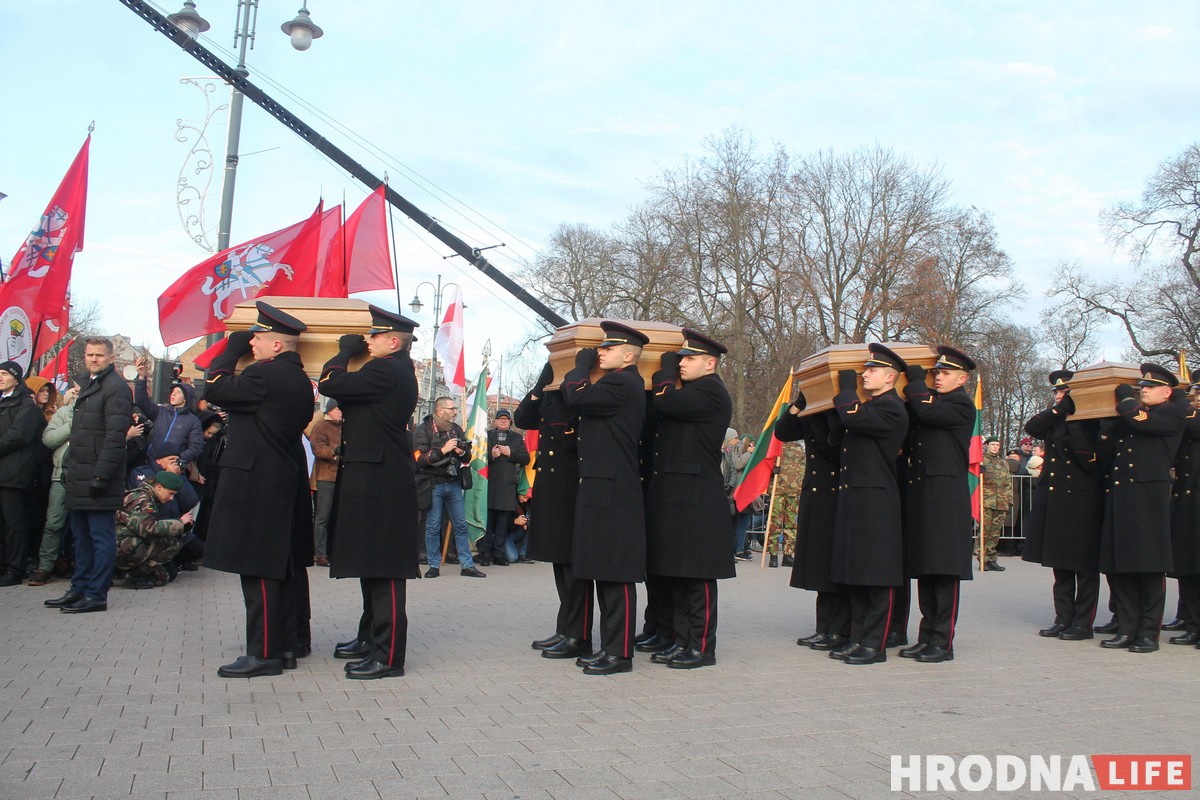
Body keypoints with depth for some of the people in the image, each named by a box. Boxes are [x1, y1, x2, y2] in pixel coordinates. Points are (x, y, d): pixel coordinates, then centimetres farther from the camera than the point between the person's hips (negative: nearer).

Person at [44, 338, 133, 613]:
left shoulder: (116, 388, -11)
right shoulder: (88, 388, 19)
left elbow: (115, 437, -18)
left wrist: (100, 476, -21)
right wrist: (69, 467, 15)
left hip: (98, 478, -10)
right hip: (79, 478, 10)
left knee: (101, 536, -3)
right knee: (82, 536, 15)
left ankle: (97, 595, 2)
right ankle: (79, 589, 24)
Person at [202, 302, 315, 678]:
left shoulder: (266, 375, -17)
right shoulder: (299, 379, 12)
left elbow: (214, 389, -11)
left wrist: (232, 348, 2)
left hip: (257, 486, -10)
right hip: (288, 482, 10)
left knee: (260, 569, -5)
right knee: (286, 566, 16)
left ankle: (264, 653, -1)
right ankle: (291, 641, 27)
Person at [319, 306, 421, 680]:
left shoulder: (386, 371, -16)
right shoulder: (395, 371, 17)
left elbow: (329, 383, -19)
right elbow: (351, 397, 18)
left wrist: (346, 349, -4)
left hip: (380, 485, -11)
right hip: (375, 481, 11)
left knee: (383, 569, -8)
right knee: (373, 565, 19)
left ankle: (388, 656, -3)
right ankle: (371, 638, 31)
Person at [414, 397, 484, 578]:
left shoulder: (456, 429, 13)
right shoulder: (423, 430, -4)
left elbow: (467, 458, 19)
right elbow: (419, 458, -13)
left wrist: (462, 453, -4)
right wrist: (443, 450, -19)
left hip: (453, 483, 5)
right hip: (433, 485, -5)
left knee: (461, 525, 5)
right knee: (433, 527, 0)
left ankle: (467, 565, 10)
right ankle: (434, 566, 11)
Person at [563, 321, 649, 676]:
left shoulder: (622, 384, -14)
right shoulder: (619, 384, 19)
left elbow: (576, 397, -19)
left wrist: (582, 365, -3)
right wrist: (586, 366, 16)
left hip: (613, 496, -11)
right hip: (601, 491, 11)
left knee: (616, 576, -5)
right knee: (605, 575, 14)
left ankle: (620, 653, 2)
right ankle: (610, 647, 21)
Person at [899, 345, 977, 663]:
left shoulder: (961, 405, -6)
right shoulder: (931, 400, 20)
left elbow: (926, 411, -20)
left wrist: (915, 381, -4)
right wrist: (914, 383, 6)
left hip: (947, 499, -8)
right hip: (921, 497, 8)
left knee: (945, 573, -4)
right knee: (924, 571, 10)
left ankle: (943, 643, 1)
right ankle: (926, 638, 17)